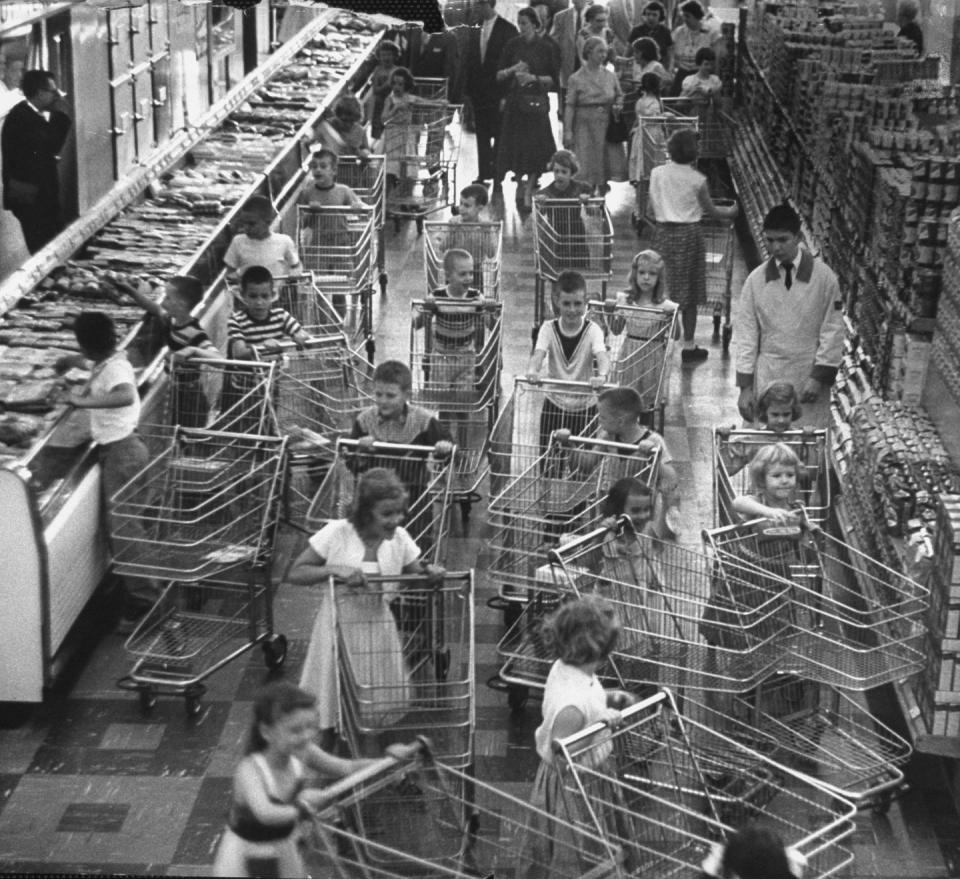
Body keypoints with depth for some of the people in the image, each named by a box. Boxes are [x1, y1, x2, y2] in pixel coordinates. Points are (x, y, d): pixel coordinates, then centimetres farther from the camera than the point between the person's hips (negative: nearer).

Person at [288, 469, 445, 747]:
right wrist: (335, 570, -26)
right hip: (340, 628, -3)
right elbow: (295, 573, -11)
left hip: (378, 627, 3)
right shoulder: (336, 534, -15)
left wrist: (429, 572, -17)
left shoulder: (399, 539, -5)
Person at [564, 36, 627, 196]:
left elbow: (619, 96, 20)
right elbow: (570, 106, -4)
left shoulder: (611, 76, 8)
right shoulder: (576, 79, -3)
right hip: (584, 126, -3)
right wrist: (567, 131, -10)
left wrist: (618, 107, -3)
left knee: (606, 164, 2)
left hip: (607, 127, 3)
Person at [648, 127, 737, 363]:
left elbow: (652, 208, 4)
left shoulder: (656, 173, -1)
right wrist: (731, 212, 20)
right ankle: (688, 346, 13)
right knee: (688, 292, 6)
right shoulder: (697, 180, -10)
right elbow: (711, 211, 1)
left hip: (663, 232, 3)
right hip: (688, 234, -3)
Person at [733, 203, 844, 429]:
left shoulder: (823, 277, -2)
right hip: (767, 377, 1)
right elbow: (745, 334, 3)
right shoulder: (756, 280, 3)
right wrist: (745, 386, -1)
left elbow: (833, 332, 0)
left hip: (809, 378, -1)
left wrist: (819, 377, -7)